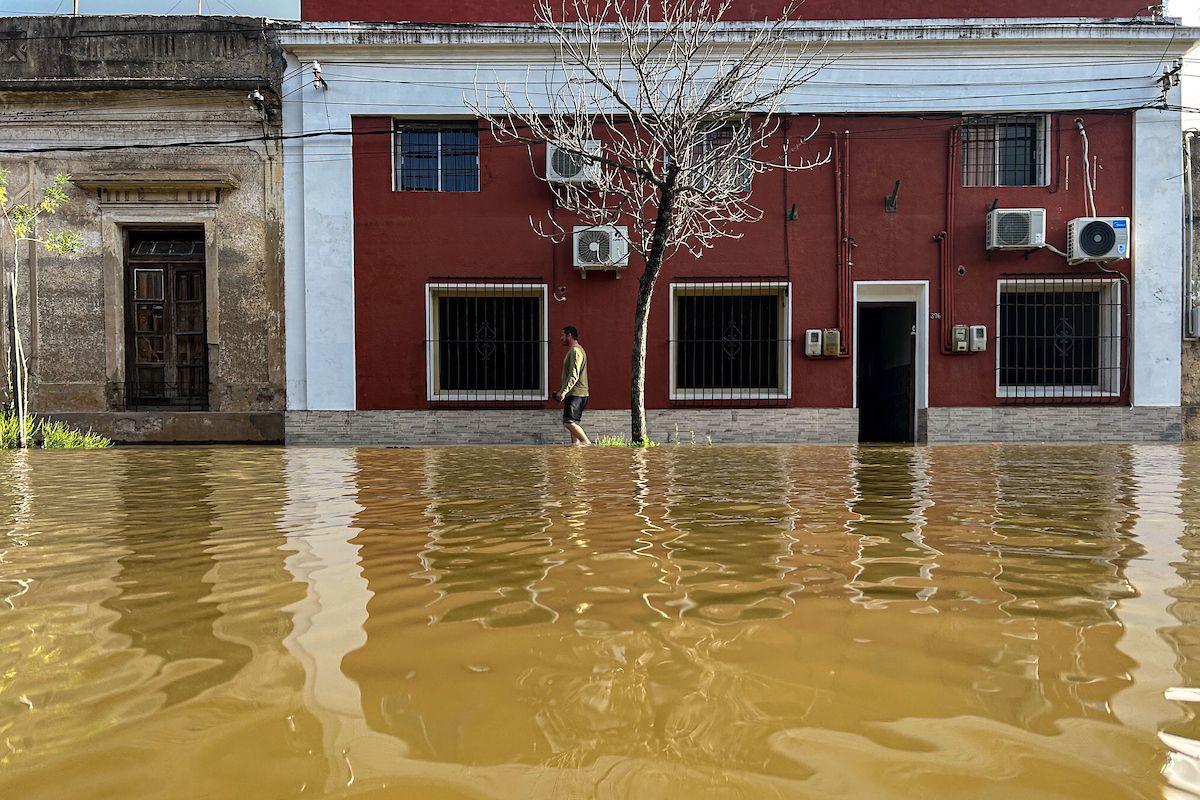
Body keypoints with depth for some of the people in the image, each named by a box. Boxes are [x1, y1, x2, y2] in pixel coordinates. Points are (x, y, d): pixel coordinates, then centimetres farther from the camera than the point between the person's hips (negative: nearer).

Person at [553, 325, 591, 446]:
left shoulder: (575, 351, -12)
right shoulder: (575, 350, 22)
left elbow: (574, 376, -22)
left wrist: (563, 391, -24)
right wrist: (564, 392, 25)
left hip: (575, 394, -11)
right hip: (575, 394, 11)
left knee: (568, 422, -15)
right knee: (572, 422, 11)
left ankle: (586, 442, -18)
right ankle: (576, 444, 11)